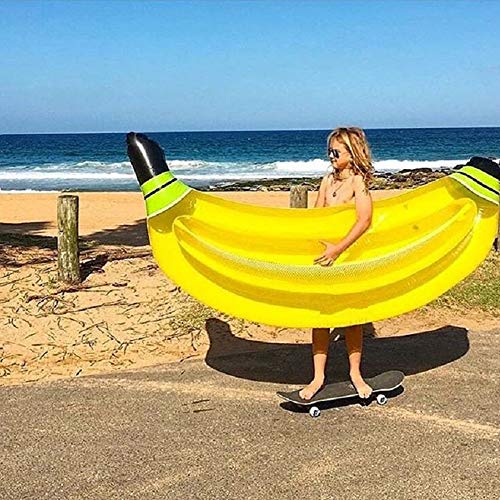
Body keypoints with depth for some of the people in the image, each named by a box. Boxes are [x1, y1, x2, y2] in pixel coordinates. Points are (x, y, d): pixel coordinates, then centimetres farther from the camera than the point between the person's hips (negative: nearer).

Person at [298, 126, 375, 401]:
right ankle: (318, 376, 11)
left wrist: (338, 248, -26)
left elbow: (364, 219, -23)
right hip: (324, 256, 5)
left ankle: (355, 372, 22)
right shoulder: (328, 180, 8)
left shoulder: (358, 180, -10)